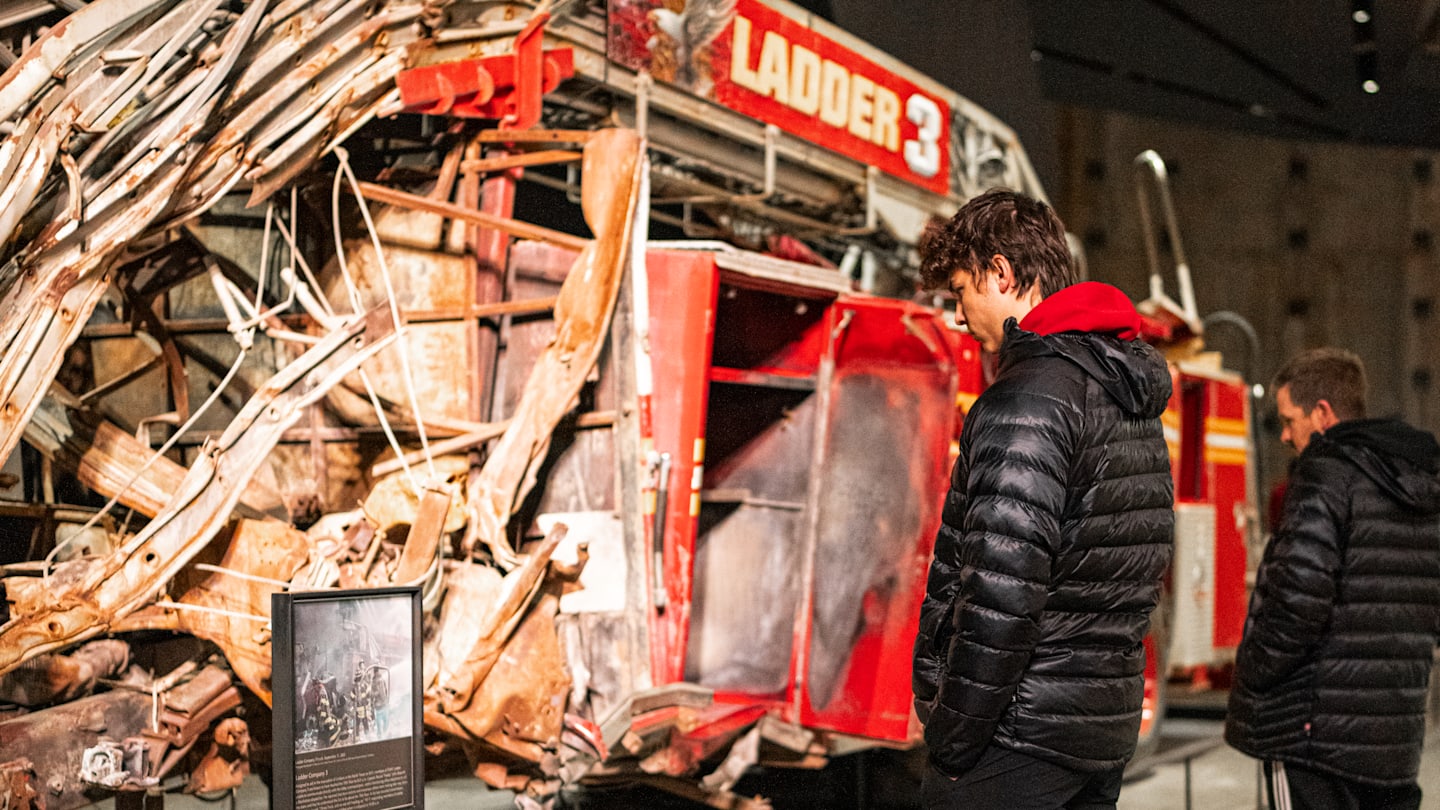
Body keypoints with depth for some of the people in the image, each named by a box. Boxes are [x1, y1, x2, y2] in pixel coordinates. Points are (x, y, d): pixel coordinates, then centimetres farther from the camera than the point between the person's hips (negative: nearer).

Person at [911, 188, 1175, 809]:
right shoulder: (1135, 401, 14)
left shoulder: (1029, 395, -17)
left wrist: (954, 730, -16)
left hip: (1020, 731, -9)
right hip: (1108, 729, 9)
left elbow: (1003, 586, -23)